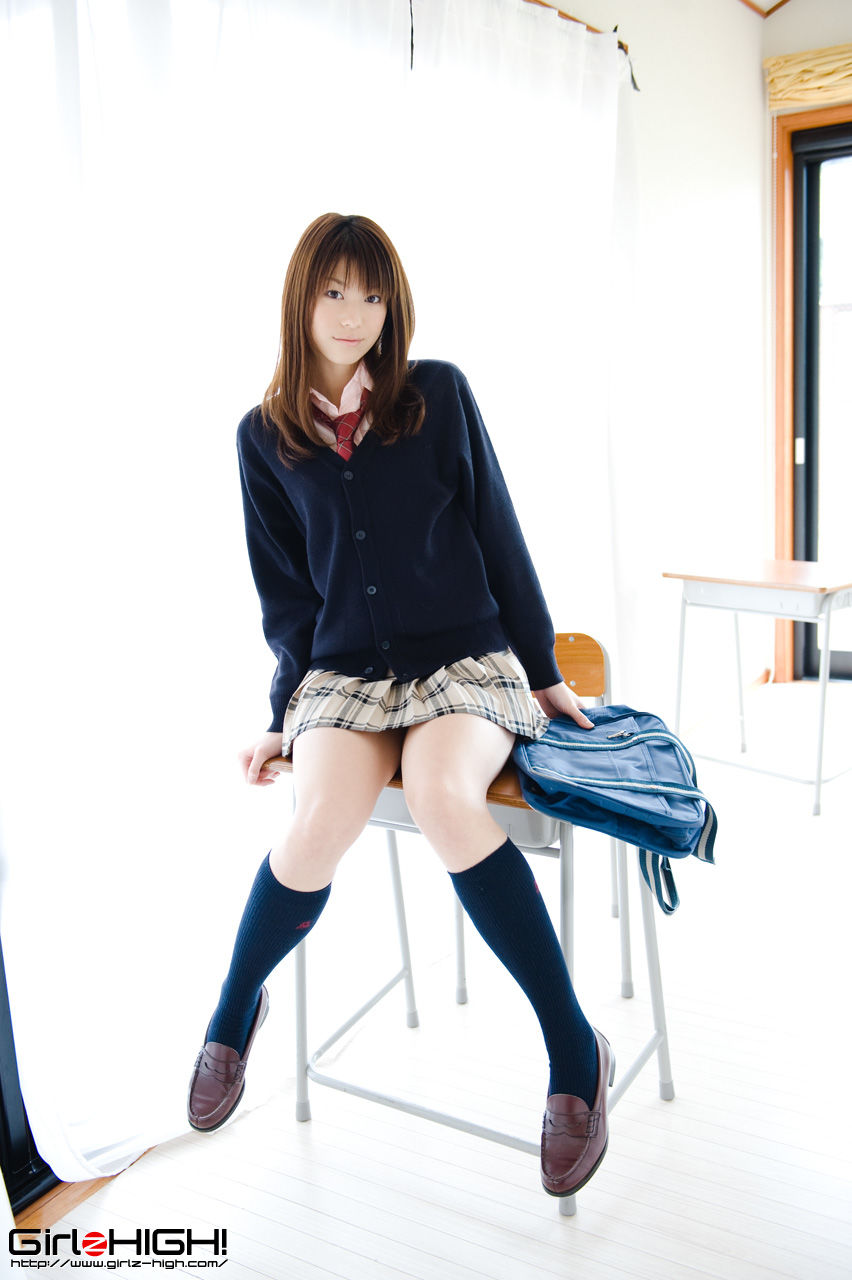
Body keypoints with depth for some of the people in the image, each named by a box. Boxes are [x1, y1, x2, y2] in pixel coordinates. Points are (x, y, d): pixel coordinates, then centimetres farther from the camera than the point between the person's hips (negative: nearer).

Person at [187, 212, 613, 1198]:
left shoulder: (439, 395, 4)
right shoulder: (264, 435, 9)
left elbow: (497, 536, 6)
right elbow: (283, 590, 12)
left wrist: (543, 671, 7)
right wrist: (287, 711, 6)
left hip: (467, 659, -1)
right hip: (342, 672, 2)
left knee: (442, 797, -34)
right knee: (318, 825, -27)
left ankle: (574, 1051, -17)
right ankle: (235, 1011, 6)